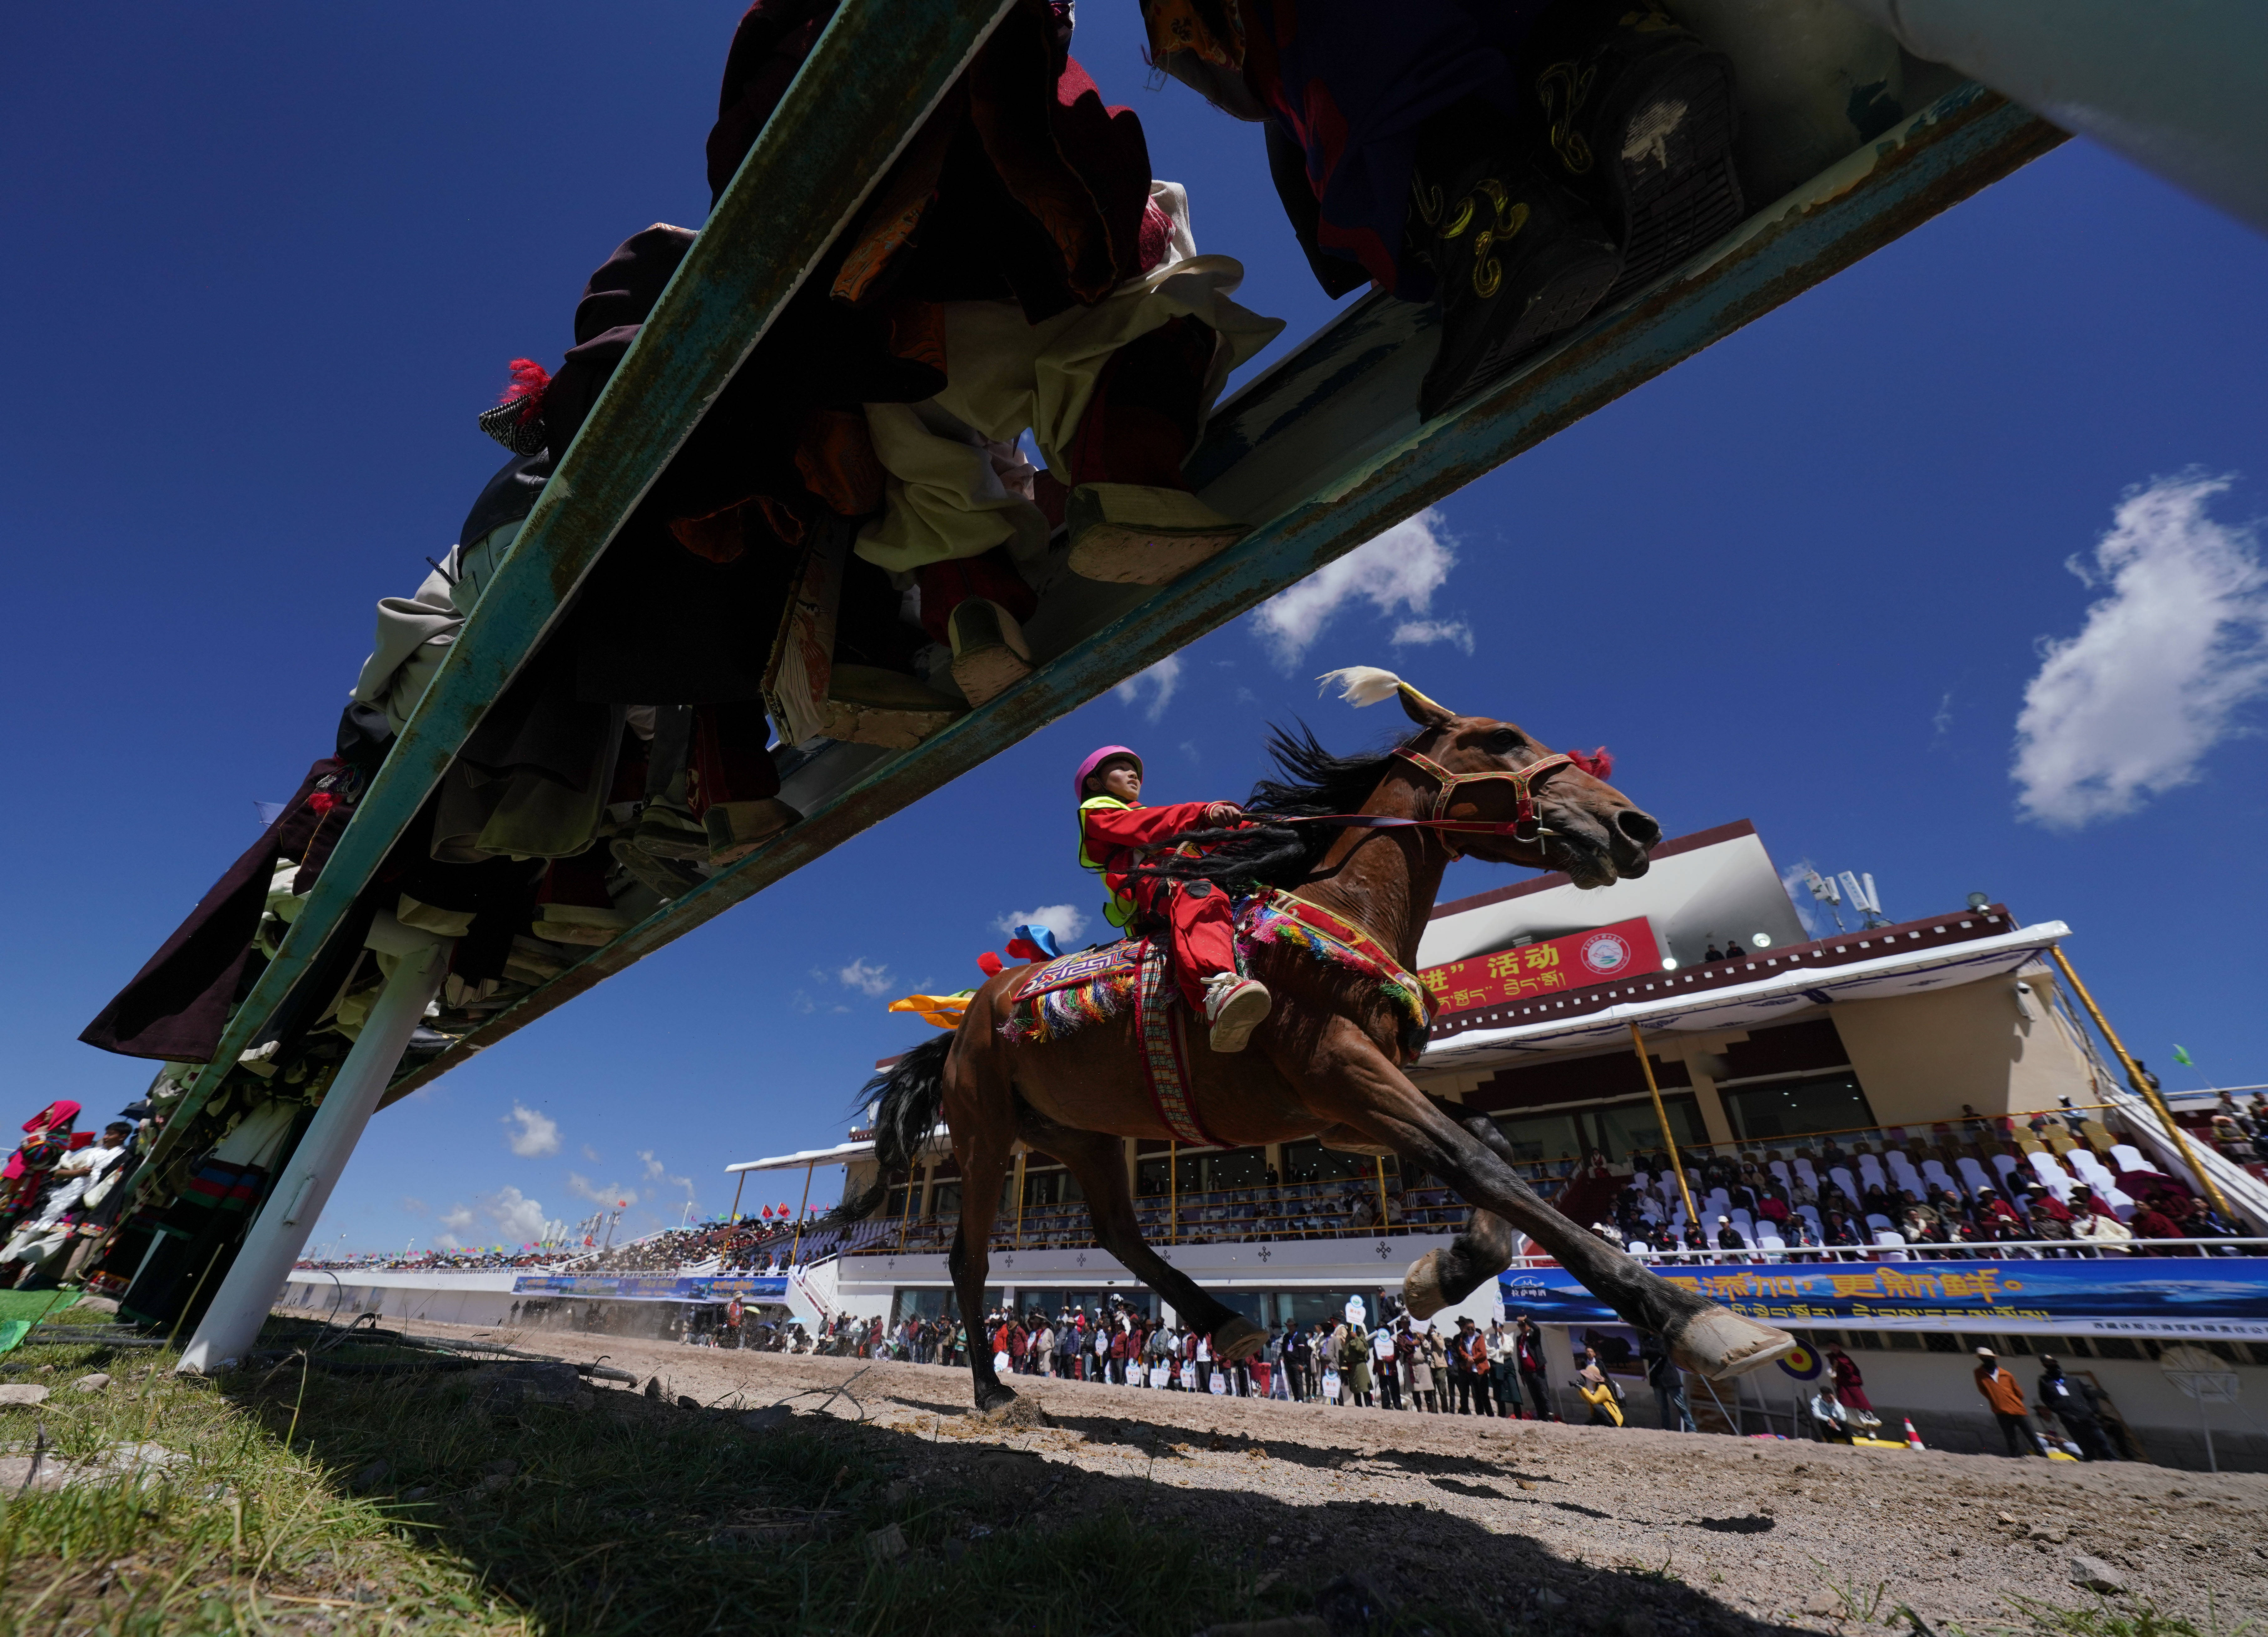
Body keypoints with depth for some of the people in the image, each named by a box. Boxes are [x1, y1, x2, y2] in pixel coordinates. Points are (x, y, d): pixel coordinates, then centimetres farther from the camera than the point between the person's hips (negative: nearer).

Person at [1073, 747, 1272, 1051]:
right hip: (1149, 884, -9)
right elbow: (1143, 828, 0)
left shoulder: (1146, 815, 47)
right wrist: (1204, 812, -12)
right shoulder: (1097, 812, 24)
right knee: (1198, 899, -40)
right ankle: (1217, 987, -67)